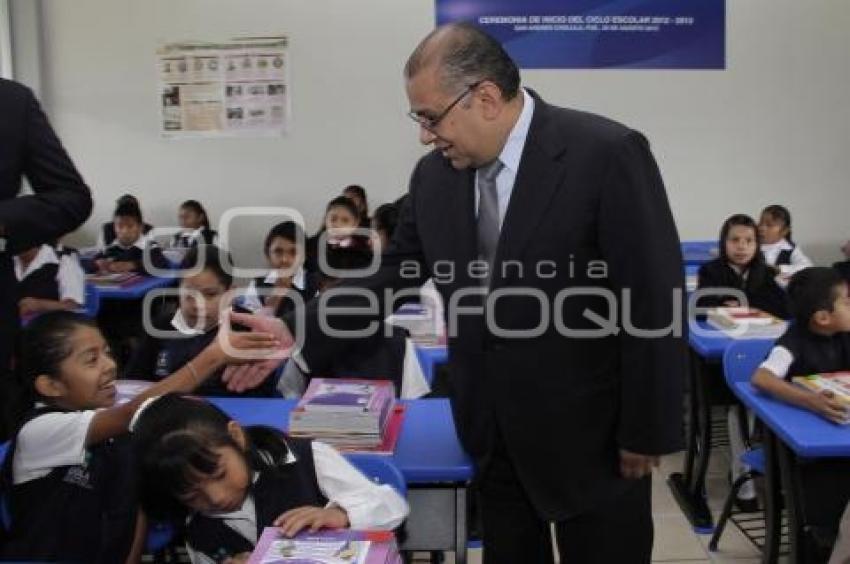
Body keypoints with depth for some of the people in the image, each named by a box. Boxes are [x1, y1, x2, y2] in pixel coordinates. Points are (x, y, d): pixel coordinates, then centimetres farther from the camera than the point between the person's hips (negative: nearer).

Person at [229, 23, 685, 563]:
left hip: (589, 435, -4)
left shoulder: (607, 154, -17)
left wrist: (647, 432, -11)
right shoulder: (436, 173, 0)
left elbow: (655, 302, -15)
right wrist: (297, 335, -4)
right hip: (492, 436, 5)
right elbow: (393, 275, 7)